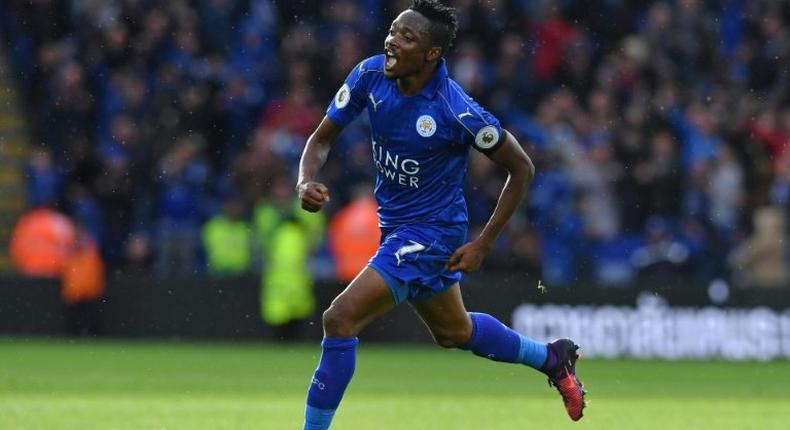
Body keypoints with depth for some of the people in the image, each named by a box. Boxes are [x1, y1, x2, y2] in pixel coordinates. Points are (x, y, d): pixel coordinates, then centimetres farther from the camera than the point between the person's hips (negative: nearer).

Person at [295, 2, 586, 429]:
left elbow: (521, 169, -14)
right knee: (454, 332, 28)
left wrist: (483, 244, -14)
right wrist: (306, 182, -23)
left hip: (430, 232, -8)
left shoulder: (457, 111, -26)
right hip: (395, 227, 8)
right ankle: (551, 357, 51)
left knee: (341, 318, -20)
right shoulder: (371, 75, -11)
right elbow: (322, 138, -1)